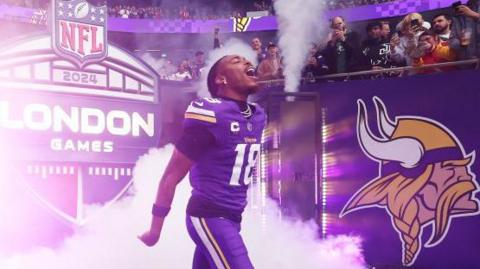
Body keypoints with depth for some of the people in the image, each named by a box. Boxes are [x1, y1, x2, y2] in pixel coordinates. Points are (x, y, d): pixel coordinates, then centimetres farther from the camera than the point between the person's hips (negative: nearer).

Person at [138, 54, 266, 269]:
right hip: (209, 216, -8)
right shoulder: (210, 114, -14)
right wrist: (155, 231, -6)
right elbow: (171, 176, -10)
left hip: (232, 217, 8)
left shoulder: (258, 116, 10)